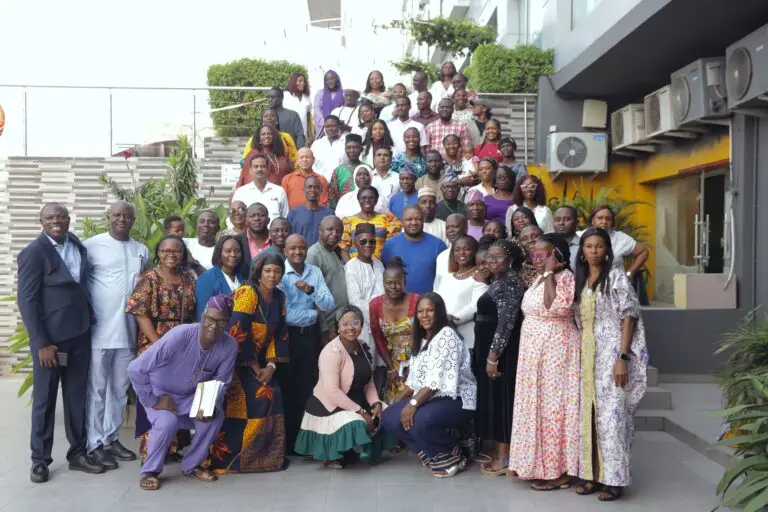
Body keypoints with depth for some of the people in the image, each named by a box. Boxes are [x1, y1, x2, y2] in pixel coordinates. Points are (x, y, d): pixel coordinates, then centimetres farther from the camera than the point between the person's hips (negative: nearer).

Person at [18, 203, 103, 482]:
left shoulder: (77, 244, 5)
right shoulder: (33, 252, -11)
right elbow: (27, 300, -13)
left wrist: (89, 321, 5)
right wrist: (41, 343, -16)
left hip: (80, 334, 5)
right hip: (50, 338, -5)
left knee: (77, 397, 13)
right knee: (44, 399, 8)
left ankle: (78, 453, 24)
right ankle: (40, 459, 21)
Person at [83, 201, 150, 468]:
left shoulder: (141, 251, 10)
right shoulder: (91, 245, -6)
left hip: (128, 331, 5)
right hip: (98, 329, -5)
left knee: (120, 389, 13)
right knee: (97, 389, 3)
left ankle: (111, 438, 25)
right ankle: (95, 443, 12)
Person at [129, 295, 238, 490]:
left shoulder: (229, 346, -21)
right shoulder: (179, 336, -34)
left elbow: (220, 382, -6)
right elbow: (135, 369, -31)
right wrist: (154, 401, -22)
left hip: (192, 394, 4)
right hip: (160, 391, -4)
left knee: (215, 416, -20)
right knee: (168, 422, -30)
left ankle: (192, 464, 3)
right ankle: (150, 471, -2)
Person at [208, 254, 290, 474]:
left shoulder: (279, 298, 6)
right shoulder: (247, 293, -17)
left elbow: (279, 334, 7)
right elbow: (237, 332, -22)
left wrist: (271, 365, -5)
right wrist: (255, 368, -15)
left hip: (258, 360, 7)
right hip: (235, 359, -7)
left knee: (272, 396, -4)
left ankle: (267, 454, 10)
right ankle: (226, 457, -2)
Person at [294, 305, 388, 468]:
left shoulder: (362, 347, 5)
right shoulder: (332, 351, -21)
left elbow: (368, 381, 9)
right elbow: (332, 391, -27)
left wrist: (376, 403, -10)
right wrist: (360, 412, -26)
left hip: (356, 401, 9)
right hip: (328, 406, -9)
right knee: (355, 425, -32)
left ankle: (356, 450, 19)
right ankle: (331, 456, -1)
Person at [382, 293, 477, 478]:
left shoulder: (447, 335, -15)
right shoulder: (421, 339, 15)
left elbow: (439, 379, -24)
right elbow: (414, 378, 15)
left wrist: (413, 403, -29)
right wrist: (399, 402, 6)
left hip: (457, 400, -9)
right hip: (430, 399, 9)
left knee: (421, 420, -34)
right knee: (390, 417, -8)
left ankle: (452, 457, -6)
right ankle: (433, 453, 6)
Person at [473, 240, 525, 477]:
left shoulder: (510, 282, -15)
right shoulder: (498, 282, 16)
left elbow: (506, 322, -22)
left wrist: (493, 355, -23)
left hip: (502, 350, -10)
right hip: (489, 347, 10)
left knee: (501, 397, -4)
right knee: (489, 396, 13)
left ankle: (505, 456, 4)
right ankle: (496, 450, 23)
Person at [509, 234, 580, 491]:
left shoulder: (565, 277, -13)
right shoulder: (539, 279, 13)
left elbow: (556, 307, -30)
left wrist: (550, 273, -25)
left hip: (556, 350, -9)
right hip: (535, 352, 9)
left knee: (554, 406, -3)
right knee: (537, 407, 12)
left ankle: (558, 471, 8)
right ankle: (540, 466, 23)